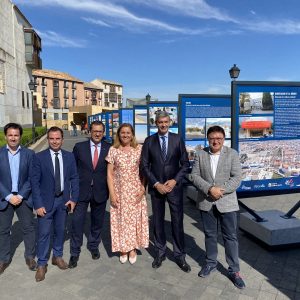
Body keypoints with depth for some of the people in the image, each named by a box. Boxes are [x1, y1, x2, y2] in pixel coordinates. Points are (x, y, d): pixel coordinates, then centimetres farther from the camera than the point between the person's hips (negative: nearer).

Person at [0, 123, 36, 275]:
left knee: (28, 228, 9)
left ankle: (30, 256, 26)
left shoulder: (29, 153, -3)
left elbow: (31, 178, -4)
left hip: (23, 197, 0)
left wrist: (20, 196, -11)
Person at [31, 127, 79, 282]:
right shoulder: (39, 157, -8)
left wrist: (73, 198, -4)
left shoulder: (69, 156, 0)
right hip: (46, 201, -3)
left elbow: (74, 178, 4)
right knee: (43, 233, 3)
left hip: (63, 200, 3)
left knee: (60, 230, 16)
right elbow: (35, 182, -8)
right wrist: (38, 204, -13)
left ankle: (57, 256, 36)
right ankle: (41, 264, 20)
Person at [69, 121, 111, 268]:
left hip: (100, 191, 1)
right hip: (81, 190, -1)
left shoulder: (109, 148, -2)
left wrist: (110, 190, -5)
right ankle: (75, 253, 19)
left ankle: (93, 246, 39)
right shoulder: (79, 147, -2)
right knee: (77, 221, 0)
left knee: (97, 222, 16)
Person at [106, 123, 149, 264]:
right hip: (119, 191, 0)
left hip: (135, 190, 0)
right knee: (121, 219, 8)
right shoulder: (113, 150, -1)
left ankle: (132, 248, 24)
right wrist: (112, 193, -8)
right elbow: (109, 173, -1)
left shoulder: (139, 149, 0)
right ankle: (122, 249, 24)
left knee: (134, 218, 8)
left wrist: (143, 188, -9)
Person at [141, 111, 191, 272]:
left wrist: (174, 180, -10)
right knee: (158, 221, 10)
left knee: (177, 221, 3)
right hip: (156, 186, 1)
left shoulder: (177, 139, 0)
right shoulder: (149, 141, 1)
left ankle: (179, 255, 18)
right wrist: (156, 184, -9)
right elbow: (145, 166, 0)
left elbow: (185, 163, 1)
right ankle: (160, 253, 27)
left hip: (174, 186, -1)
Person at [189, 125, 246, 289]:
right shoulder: (200, 154, 2)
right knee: (210, 235, 15)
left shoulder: (232, 154, -2)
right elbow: (194, 176, -4)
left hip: (227, 202, -1)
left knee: (230, 237, 6)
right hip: (206, 202, 2)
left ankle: (234, 270, 20)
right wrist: (210, 189, -18)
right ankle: (211, 263, 33)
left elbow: (237, 177, -9)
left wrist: (221, 190, -20)